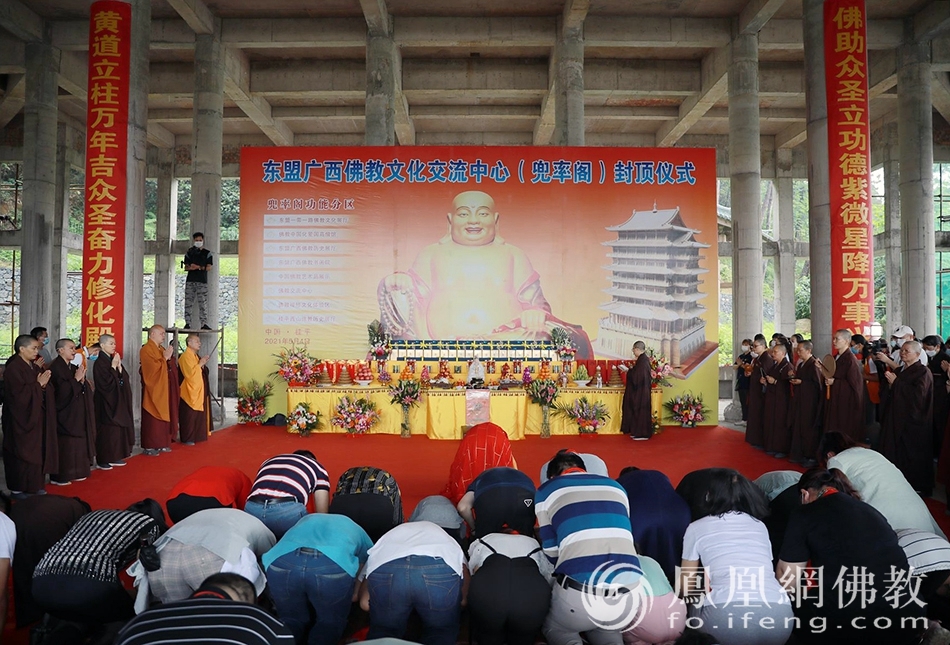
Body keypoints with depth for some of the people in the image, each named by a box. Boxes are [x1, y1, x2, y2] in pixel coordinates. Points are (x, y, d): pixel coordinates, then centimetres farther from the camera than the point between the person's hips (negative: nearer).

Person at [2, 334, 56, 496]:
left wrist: (45, 384, -8)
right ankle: (19, 488, 10)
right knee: (23, 454, 0)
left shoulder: (34, 367, 11)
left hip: (37, 417, 8)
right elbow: (19, 394, -22)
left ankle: (34, 485, 20)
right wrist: (38, 384, -16)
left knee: (37, 451, 11)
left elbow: (45, 391, 12)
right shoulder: (13, 369, -14)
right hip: (22, 419, -8)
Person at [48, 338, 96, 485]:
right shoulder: (56, 367, -13)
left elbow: (81, 389, 12)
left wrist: (82, 380, -6)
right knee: (64, 444, -4)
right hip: (64, 413, -8)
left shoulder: (73, 366, 11)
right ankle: (59, 476, 3)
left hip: (76, 412, 8)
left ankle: (73, 472, 18)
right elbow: (62, 389, -21)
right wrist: (76, 379, -15)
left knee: (77, 442, 10)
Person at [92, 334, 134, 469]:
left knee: (118, 429, 9)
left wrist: (119, 366, -7)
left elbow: (124, 379, 6)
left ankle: (114, 457, 17)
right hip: (106, 402, -8)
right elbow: (106, 383, -20)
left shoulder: (114, 360, 10)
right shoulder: (99, 363, -12)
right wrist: (114, 367, -17)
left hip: (118, 401, 8)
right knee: (106, 431, -3)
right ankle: (103, 460, 4)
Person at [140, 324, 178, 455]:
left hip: (164, 389, 9)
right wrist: (165, 358, -16)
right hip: (154, 389, -9)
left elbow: (170, 367, 17)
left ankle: (161, 444, 16)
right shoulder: (146, 350, -11)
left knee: (164, 416, 10)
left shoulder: (162, 349, 16)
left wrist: (169, 358, 1)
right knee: (153, 418, -6)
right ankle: (149, 446, -2)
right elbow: (154, 368, -22)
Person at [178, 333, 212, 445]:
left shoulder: (195, 356, 14)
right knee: (189, 416, -4)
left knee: (198, 415, 11)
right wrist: (200, 364, -16)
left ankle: (195, 436, 18)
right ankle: (187, 439, 2)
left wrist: (203, 364, 3)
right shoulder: (185, 357, -14)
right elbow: (190, 373, -23)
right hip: (190, 392, -9)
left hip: (198, 391, 9)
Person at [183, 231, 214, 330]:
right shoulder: (189, 253, 15)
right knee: (188, 302, -1)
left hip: (202, 281, -2)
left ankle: (204, 324, -7)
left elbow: (209, 267, 0)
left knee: (203, 303, -6)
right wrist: (191, 267, -12)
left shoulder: (207, 253, 9)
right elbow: (186, 267, 10)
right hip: (190, 280, 2)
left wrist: (199, 267, -16)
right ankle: (187, 323, 1)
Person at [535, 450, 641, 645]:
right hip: (629, 590, 3)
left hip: (579, 591, -3)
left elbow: (551, 551, 12)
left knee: (553, 627, 30)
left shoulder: (546, 491, 13)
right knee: (606, 629, 36)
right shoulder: (616, 487, 22)